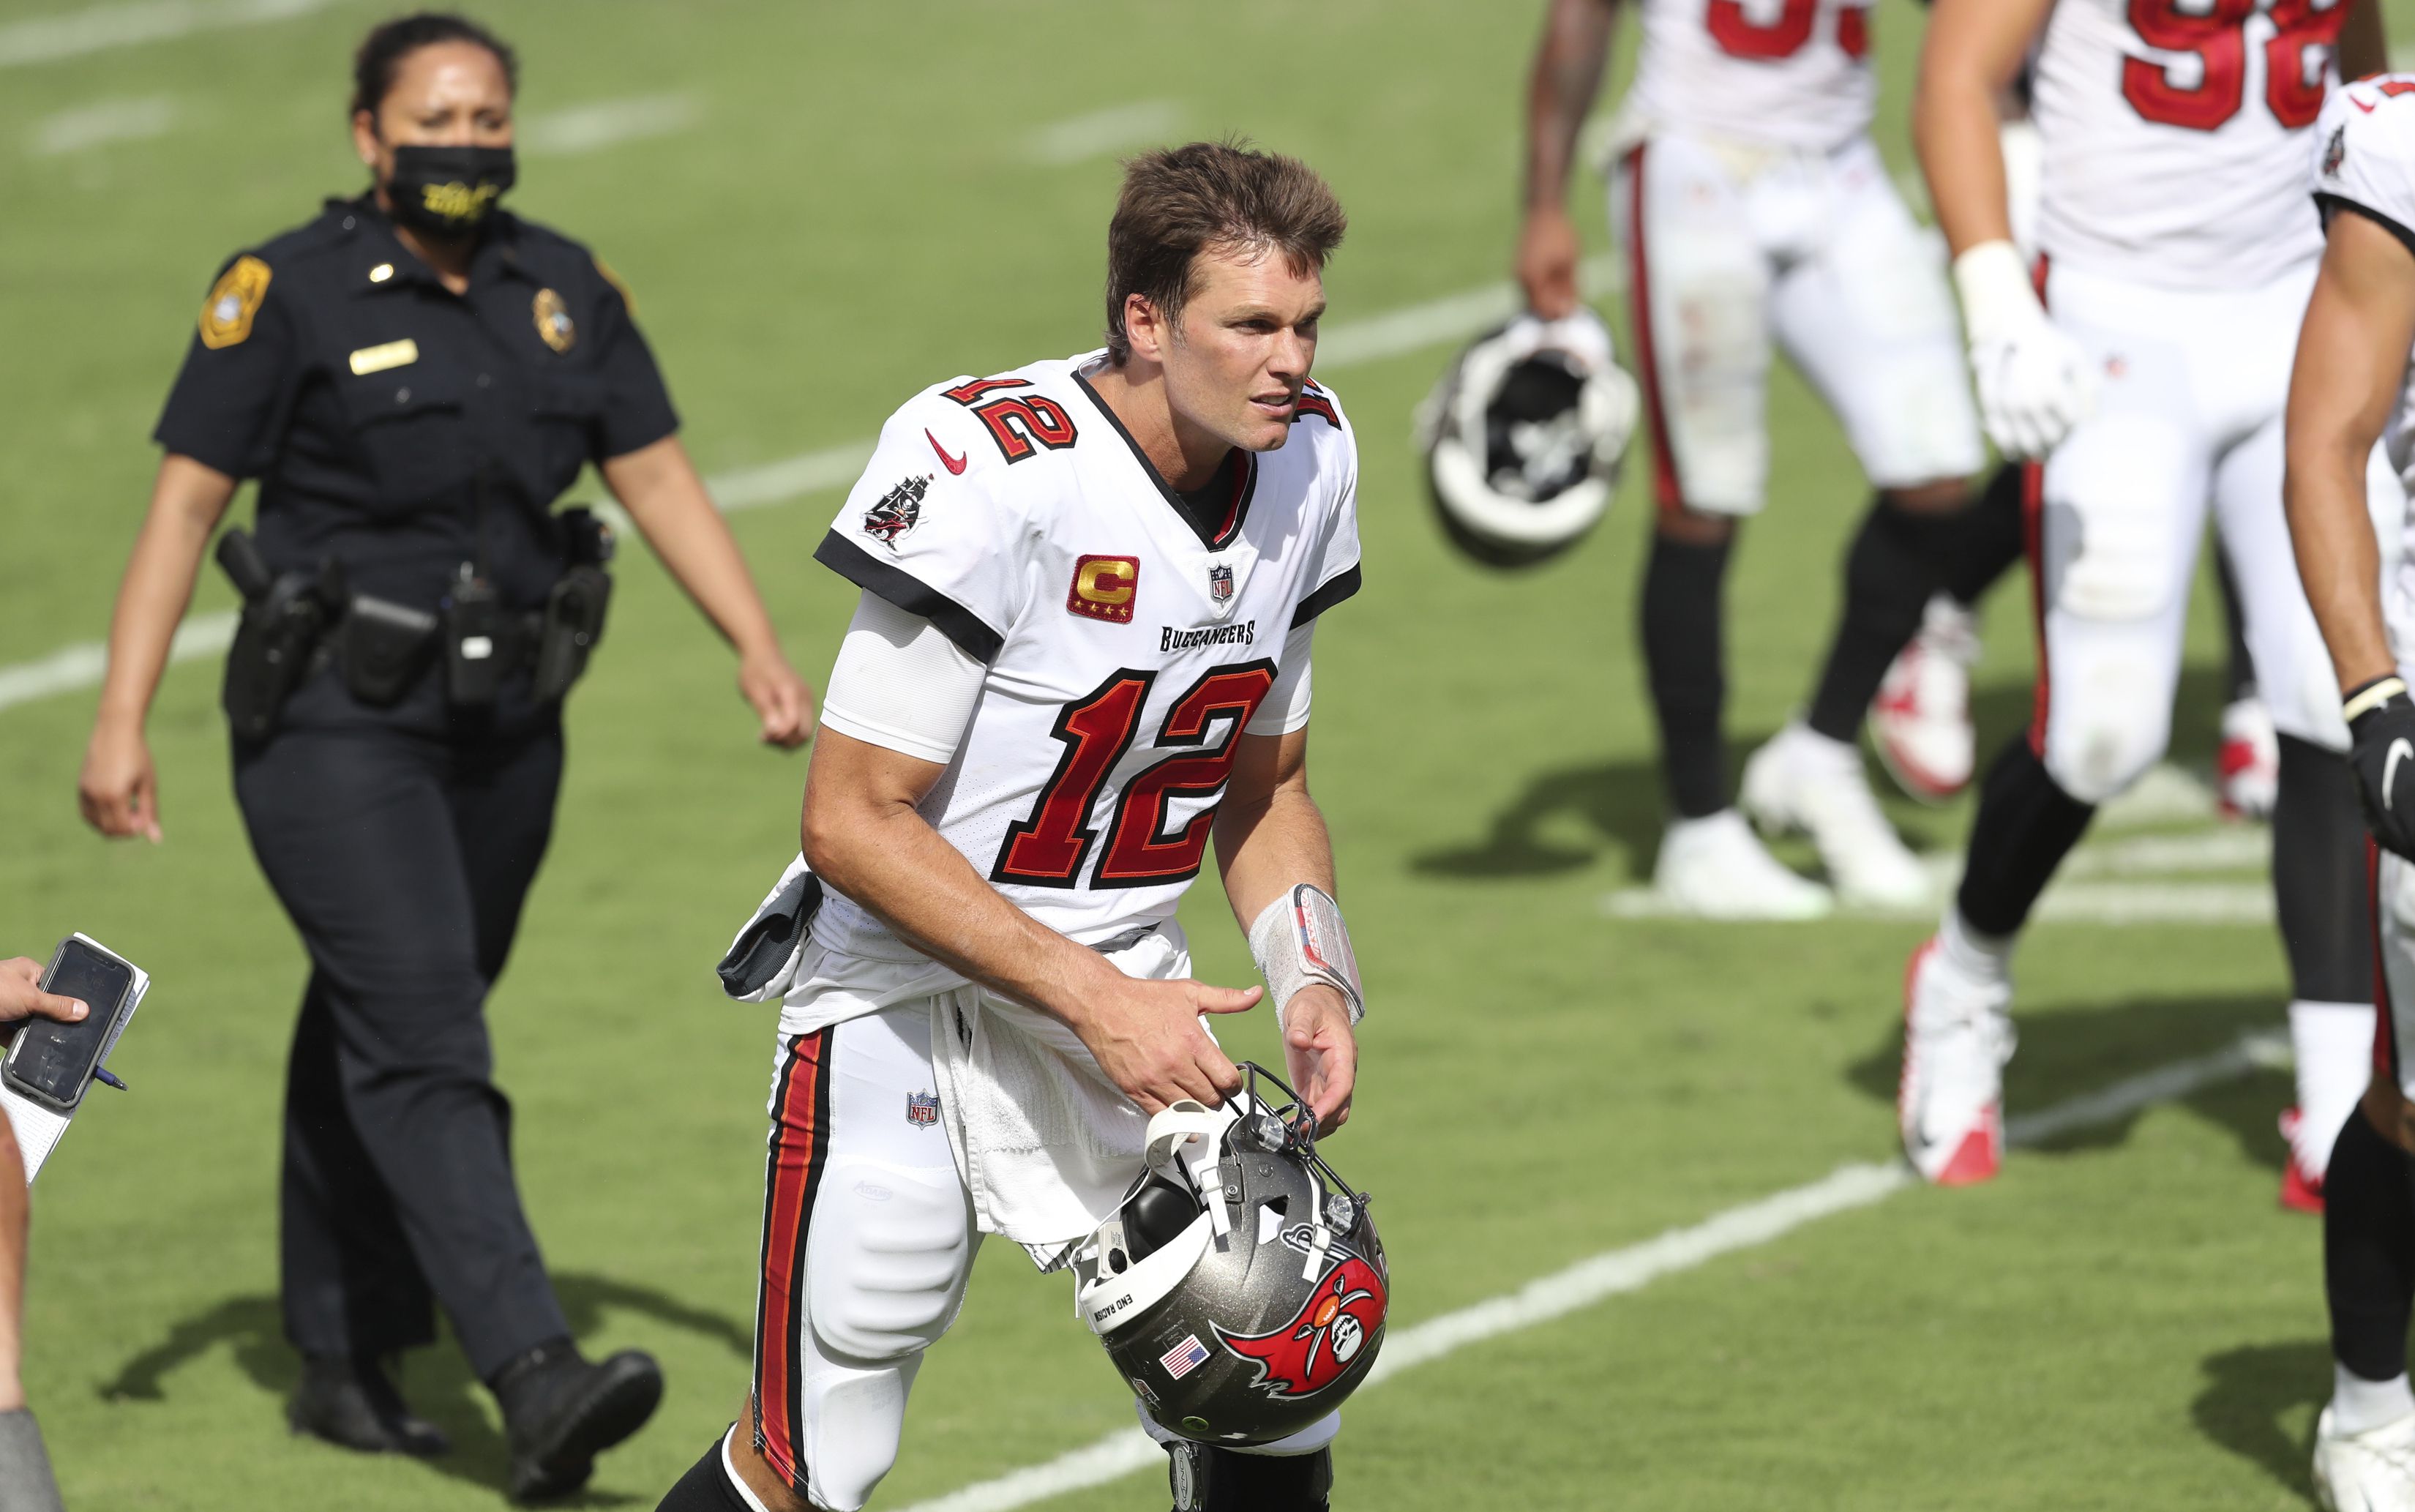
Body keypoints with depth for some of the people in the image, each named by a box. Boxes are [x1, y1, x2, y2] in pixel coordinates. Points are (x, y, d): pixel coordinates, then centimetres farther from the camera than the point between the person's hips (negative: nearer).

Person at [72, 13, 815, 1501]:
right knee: (422, 1045, -15)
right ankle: (538, 1381, -27)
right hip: (336, 727, -6)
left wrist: (761, 649, -3)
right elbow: (186, 501, -9)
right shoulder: (290, 293, -9)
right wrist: (121, 722, -14)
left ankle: (347, 1362, 27)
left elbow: (661, 479, 8)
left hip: (503, 732, 6)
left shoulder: (566, 292, 6)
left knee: (380, 1041, 15)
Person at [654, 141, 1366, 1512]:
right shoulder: (993, 471, -24)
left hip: (1130, 1011, 6)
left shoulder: (1309, 459, 0)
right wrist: (1094, 998, -22)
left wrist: (1312, 981, -4)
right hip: (909, 1007, -6)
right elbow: (852, 824, -20)